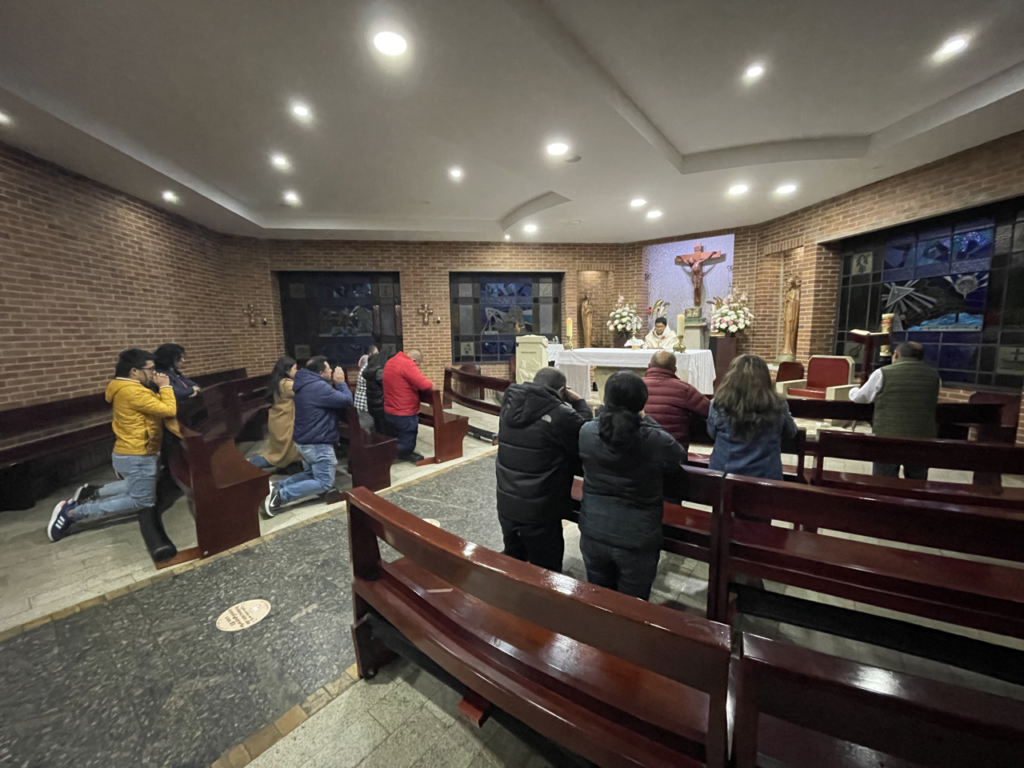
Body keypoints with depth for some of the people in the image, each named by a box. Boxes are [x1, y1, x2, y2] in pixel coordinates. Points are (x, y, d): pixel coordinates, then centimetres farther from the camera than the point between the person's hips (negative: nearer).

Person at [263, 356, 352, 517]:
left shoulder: (307, 385, 11)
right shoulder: (319, 387, -22)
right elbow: (347, 401, -22)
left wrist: (334, 383, 6)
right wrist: (341, 382, -8)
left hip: (304, 440, 10)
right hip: (318, 443, -10)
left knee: (310, 474, 27)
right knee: (325, 483, -2)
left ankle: (277, 487, 11)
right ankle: (281, 495, -9)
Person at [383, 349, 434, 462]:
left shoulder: (391, 361, 10)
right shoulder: (407, 364, -20)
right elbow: (424, 384, -25)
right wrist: (430, 385, -4)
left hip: (391, 411, 10)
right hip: (404, 414, -10)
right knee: (407, 444, 2)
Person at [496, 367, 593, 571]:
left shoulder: (510, 405, -3)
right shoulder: (560, 415, -22)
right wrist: (580, 403, 0)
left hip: (506, 505, 6)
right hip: (539, 511, -6)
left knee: (511, 562, 26)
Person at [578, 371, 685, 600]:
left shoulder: (586, 432, -13)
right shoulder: (657, 441, -22)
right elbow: (680, 458, 1)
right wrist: (646, 422, 4)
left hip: (593, 535, 3)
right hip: (637, 541, -2)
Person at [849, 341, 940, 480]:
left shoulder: (883, 373, -6)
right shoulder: (934, 375, 7)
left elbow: (859, 398, 5)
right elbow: (932, 401, 25)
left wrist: (853, 390, 28)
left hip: (888, 439, -4)